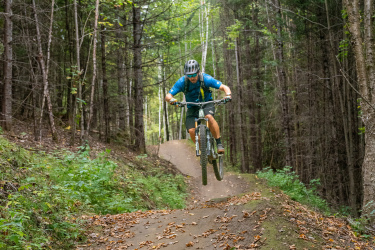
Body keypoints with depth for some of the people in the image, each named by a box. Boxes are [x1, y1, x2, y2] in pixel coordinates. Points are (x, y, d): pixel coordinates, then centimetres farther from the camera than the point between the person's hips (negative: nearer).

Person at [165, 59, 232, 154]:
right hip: (192, 107, 2)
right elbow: (167, 96, -20)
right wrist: (171, 99, -44)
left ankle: (219, 143, -23)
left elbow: (224, 87, -20)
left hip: (207, 104, -2)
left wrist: (228, 95, -42)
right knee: (191, 130, -20)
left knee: (209, 117, -35)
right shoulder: (182, 82, -20)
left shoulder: (206, 79, -22)